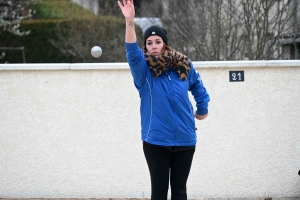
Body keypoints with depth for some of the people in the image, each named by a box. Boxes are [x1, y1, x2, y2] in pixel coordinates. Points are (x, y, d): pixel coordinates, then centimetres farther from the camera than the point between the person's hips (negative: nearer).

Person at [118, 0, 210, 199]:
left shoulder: (183, 65, 1)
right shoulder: (143, 69, -7)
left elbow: (197, 86, 22)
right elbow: (132, 51, -27)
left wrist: (203, 108, 26)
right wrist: (130, 21, -40)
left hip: (185, 139, 2)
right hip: (156, 140, -2)